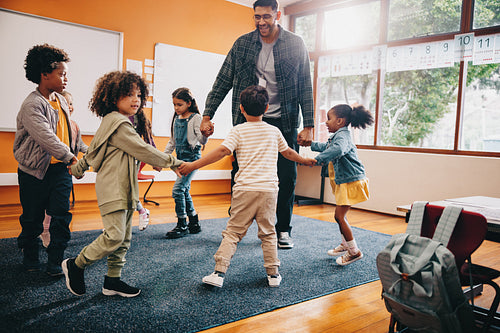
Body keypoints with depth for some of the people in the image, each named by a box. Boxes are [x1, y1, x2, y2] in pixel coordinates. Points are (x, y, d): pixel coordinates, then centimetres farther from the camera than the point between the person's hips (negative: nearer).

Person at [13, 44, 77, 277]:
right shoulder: (31, 105, -16)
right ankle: (30, 257, 31)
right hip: (35, 170, -5)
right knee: (32, 218, 9)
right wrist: (70, 157, -35)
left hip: (60, 168, 6)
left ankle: (55, 262, 11)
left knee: (61, 216, -1)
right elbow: (46, 137, -28)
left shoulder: (61, 100, 9)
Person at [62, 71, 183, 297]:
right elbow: (142, 150, -17)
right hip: (113, 188, -11)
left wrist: (77, 168, 34)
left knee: (124, 238, 11)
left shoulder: (112, 122, 18)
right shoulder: (118, 124, -15)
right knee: (114, 235, -12)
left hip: (124, 189, 11)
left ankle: (113, 281, 20)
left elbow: (93, 150, 25)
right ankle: (75, 265, 8)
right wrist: (173, 162, -9)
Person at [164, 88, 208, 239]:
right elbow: (172, 141, 19)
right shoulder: (176, 119, 12)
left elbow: (202, 140, -14)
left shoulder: (195, 118, -8)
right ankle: (194, 223, 24)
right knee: (185, 190, 11)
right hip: (180, 157, 8)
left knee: (178, 189, -14)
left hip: (192, 157, -8)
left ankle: (182, 225, -2)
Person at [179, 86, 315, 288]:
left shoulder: (238, 131, 1)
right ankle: (273, 274, 21)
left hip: (245, 189, -2)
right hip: (269, 190, 2)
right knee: (268, 233, 15)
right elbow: (288, 152, 24)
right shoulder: (274, 131, 11)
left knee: (233, 232, 6)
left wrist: (193, 165, -10)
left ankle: (219, 272, 2)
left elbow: (222, 151, -11)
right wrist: (304, 160, 44)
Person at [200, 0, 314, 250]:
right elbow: (223, 81, 5)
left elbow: (305, 87, 0)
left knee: (287, 177, 4)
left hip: (282, 122, -1)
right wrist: (207, 116, -1)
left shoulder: (295, 45, -1)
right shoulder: (242, 44, 3)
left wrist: (308, 126, -6)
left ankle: (283, 230, 21)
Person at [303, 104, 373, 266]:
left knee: (339, 215, -10)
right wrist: (310, 145, 38)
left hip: (351, 181, -11)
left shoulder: (342, 136, -19)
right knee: (340, 214, 19)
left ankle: (354, 251, 0)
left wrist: (318, 159, -45)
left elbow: (337, 149, -43)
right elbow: (326, 146, 35)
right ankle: (345, 244, 36)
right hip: (344, 181, 11)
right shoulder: (338, 136, 14)